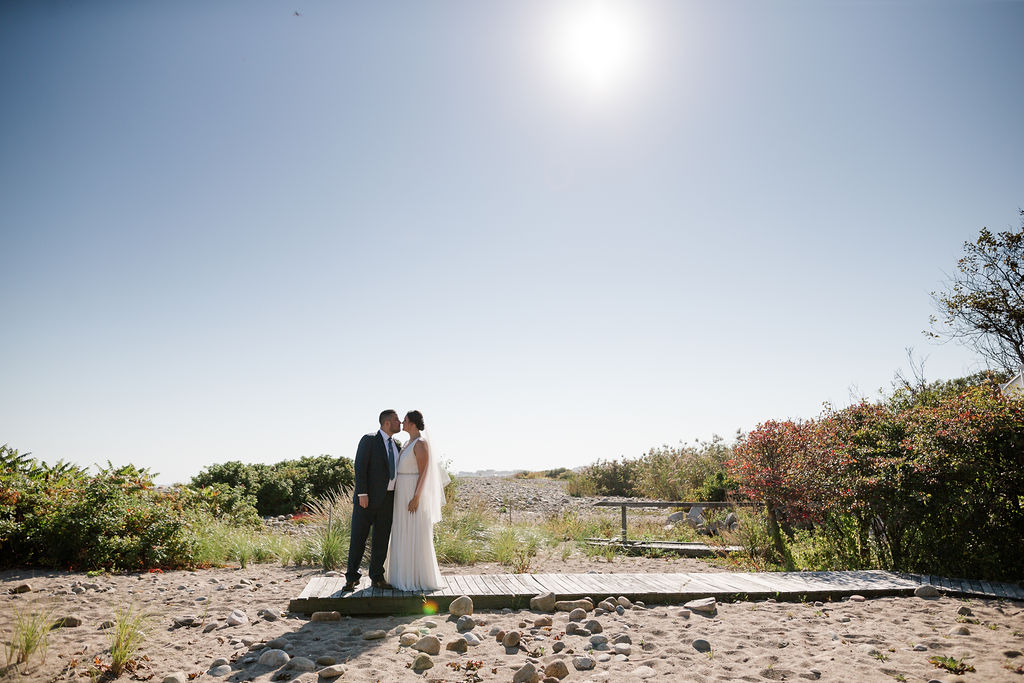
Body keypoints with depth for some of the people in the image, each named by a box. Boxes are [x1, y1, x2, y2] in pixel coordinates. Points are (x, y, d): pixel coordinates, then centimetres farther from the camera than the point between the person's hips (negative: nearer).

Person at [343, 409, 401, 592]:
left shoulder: (396, 444, 14)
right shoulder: (368, 440, -6)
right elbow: (360, 468, -12)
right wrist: (362, 494, -19)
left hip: (388, 498, 6)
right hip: (368, 497, -6)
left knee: (381, 539, 8)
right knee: (358, 538, 0)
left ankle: (377, 577, 18)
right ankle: (352, 577, 11)